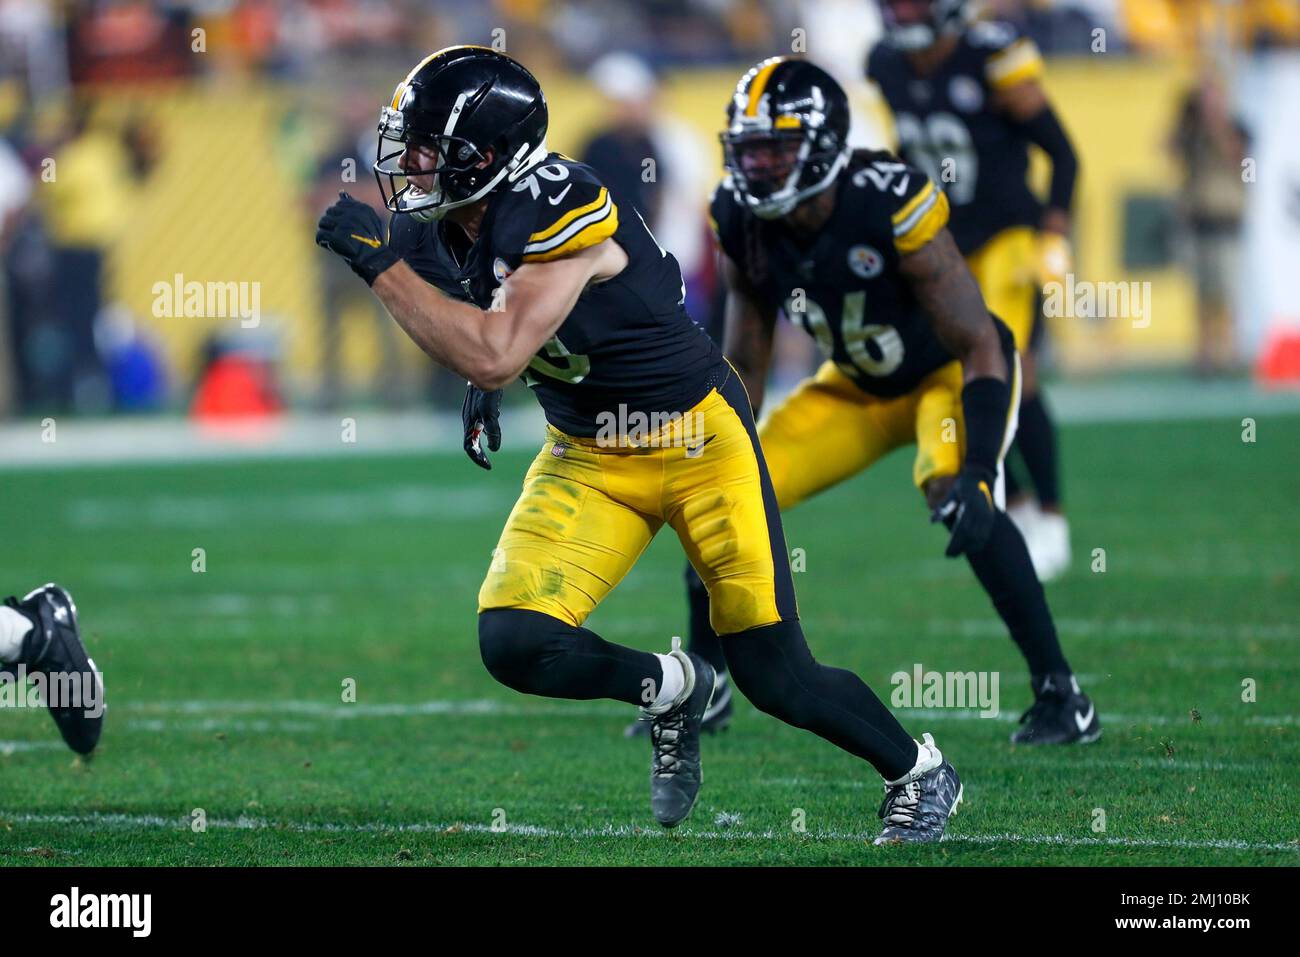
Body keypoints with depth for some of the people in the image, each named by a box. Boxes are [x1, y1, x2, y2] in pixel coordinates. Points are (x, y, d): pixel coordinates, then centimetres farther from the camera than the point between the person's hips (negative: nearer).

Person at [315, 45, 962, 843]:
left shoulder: (558, 208, -28)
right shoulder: (458, 225, -4)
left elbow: (495, 357, -36)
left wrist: (385, 266, -34)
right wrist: (483, 387, 2)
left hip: (697, 441, -7)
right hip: (587, 458, 7)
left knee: (776, 677, -2)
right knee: (516, 643, -13)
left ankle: (922, 775, 23)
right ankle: (672, 692, 13)